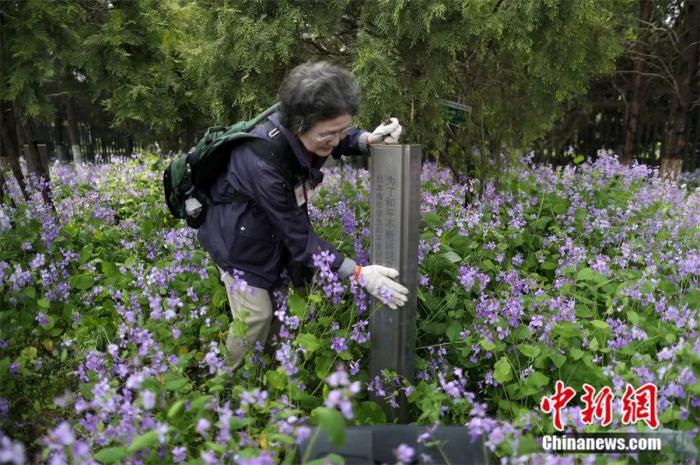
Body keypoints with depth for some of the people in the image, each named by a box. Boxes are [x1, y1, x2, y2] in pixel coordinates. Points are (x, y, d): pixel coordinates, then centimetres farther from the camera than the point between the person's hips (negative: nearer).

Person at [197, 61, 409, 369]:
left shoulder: (308, 132, -21)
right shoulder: (264, 162, -39)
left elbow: (343, 140, 5)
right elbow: (300, 238, -31)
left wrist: (369, 139, -19)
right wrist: (359, 274, -32)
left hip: (275, 227, 6)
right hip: (239, 236, -6)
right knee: (256, 316, -3)